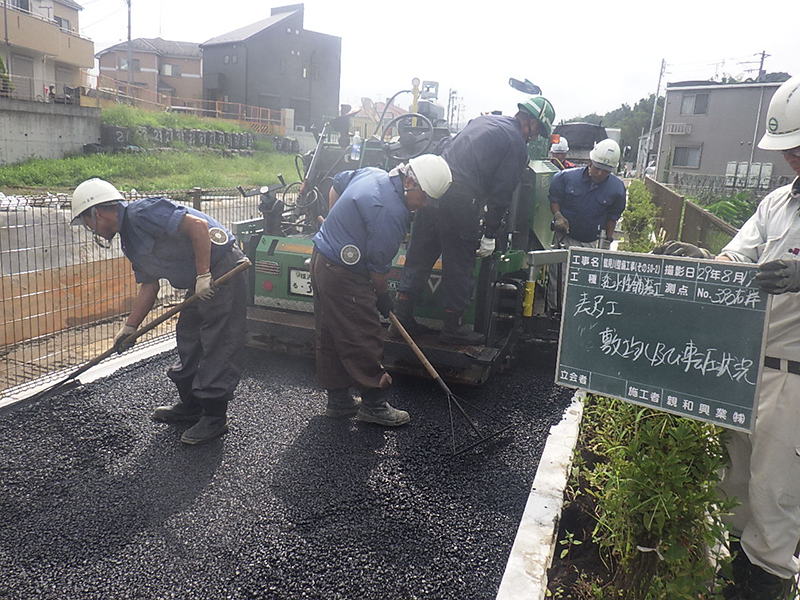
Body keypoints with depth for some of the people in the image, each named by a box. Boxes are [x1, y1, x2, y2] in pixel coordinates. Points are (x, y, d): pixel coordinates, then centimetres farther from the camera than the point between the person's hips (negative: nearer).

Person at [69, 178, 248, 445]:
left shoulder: (142, 213, -16)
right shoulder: (130, 241, 15)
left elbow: (198, 225, -25)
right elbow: (148, 286, 18)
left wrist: (203, 275, -25)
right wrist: (129, 327, 17)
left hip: (222, 268, -11)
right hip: (201, 283, 11)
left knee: (218, 345, -6)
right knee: (188, 340, 17)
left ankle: (214, 417, 3)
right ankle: (190, 405, 31)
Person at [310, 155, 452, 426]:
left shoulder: (371, 172, 5)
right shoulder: (390, 213, -24)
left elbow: (337, 182, 23)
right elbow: (378, 265, -17)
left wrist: (339, 223, 32)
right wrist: (383, 297, 0)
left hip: (321, 258, 11)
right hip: (343, 275, -11)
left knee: (330, 337, 16)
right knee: (365, 340, 0)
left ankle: (337, 399, 28)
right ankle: (373, 403, 12)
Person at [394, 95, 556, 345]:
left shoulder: (482, 120, 23)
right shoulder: (517, 145, 0)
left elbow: (447, 146, 26)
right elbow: (500, 194, -4)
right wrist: (490, 235, 2)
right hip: (460, 202, -7)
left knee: (418, 257, 12)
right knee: (459, 267, 6)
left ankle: (402, 318, 19)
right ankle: (453, 328, 17)